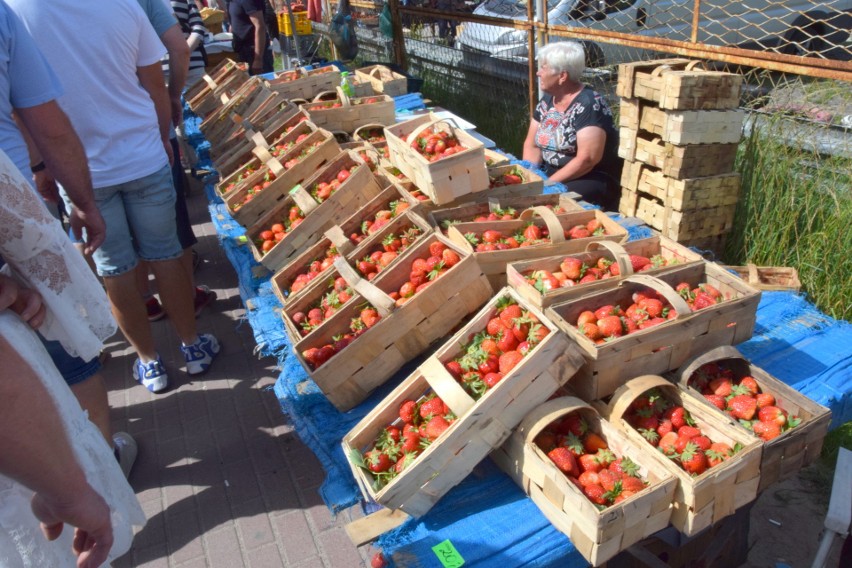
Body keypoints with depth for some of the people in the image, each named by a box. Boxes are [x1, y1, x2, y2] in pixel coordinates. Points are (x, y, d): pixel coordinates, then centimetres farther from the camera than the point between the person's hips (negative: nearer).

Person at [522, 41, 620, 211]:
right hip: (551, 174, 7)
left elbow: (587, 159, -23)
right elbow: (532, 145, 9)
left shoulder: (589, 105, -16)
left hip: (592, 181, -7)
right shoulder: (547, 100, 7)